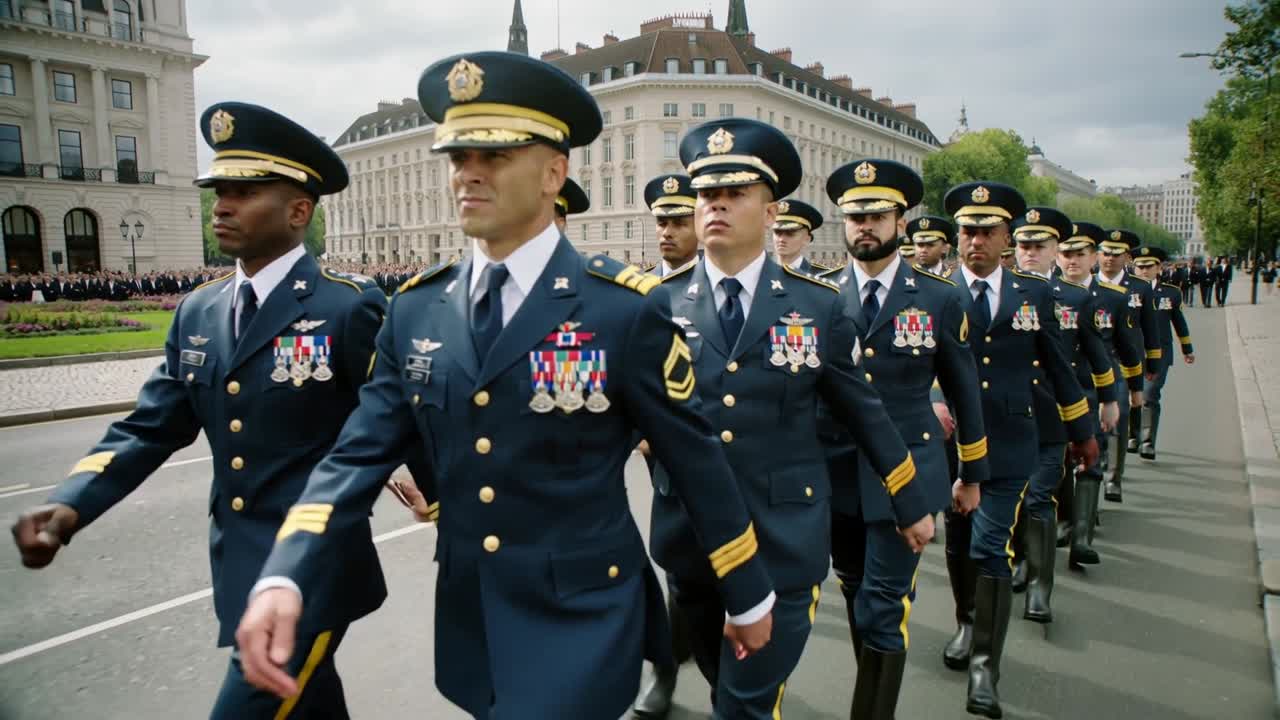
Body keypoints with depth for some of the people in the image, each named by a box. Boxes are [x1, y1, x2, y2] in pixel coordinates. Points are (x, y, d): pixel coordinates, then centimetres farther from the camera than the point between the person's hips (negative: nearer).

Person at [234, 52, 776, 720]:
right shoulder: (415, 308, -1)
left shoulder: (626, 308, -14)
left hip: (582, 620, -4)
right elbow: (359, 454, -1)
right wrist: (283, 579, -16)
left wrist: (749, 597, 2)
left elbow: (698, 462, -8)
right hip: (468, 621, 5)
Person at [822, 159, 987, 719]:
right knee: (856, 596, 19)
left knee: (884, 608, -2)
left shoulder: (940, 299, -2)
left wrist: (973, 474, 12)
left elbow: (964, 393, 6)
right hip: (835, 475, 3)